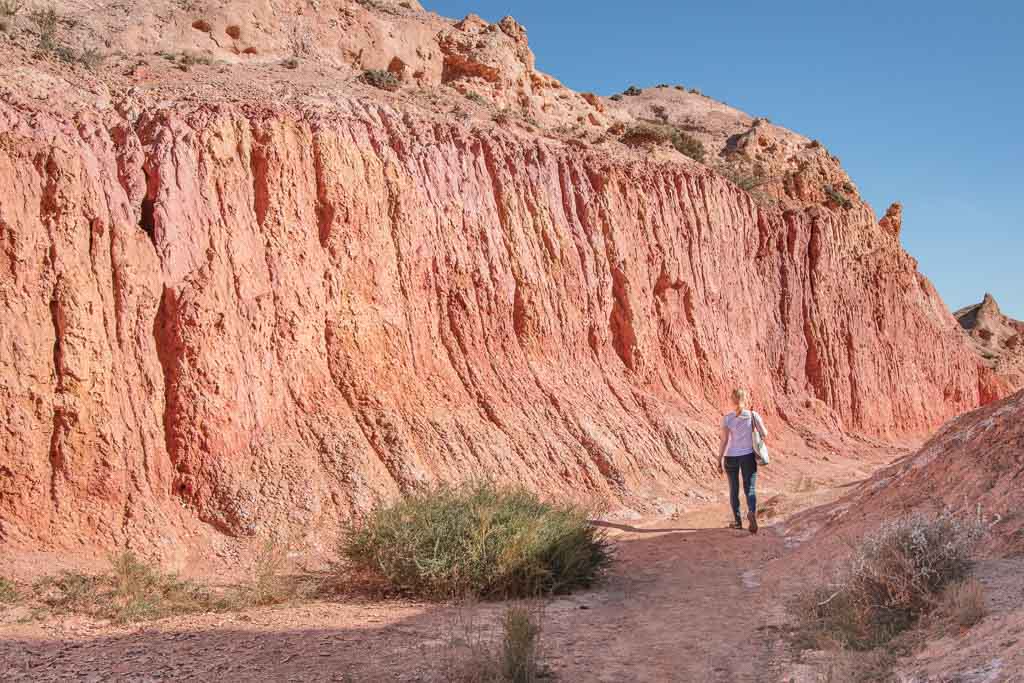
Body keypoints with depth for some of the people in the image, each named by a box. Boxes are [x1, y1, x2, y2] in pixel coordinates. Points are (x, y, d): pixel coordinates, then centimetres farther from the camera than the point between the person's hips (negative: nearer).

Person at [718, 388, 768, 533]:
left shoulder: (727, 417, -7)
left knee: (734, 489, 14)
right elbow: (765, 435, -3)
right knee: (750, 488, 5)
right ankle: (752, 512, -24)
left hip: (731, 457, 0)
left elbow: (724, 440, -10)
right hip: (748, 456, 0)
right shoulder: (753, 415, -6)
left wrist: (720, 459, -3)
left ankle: (738, 521, 21)